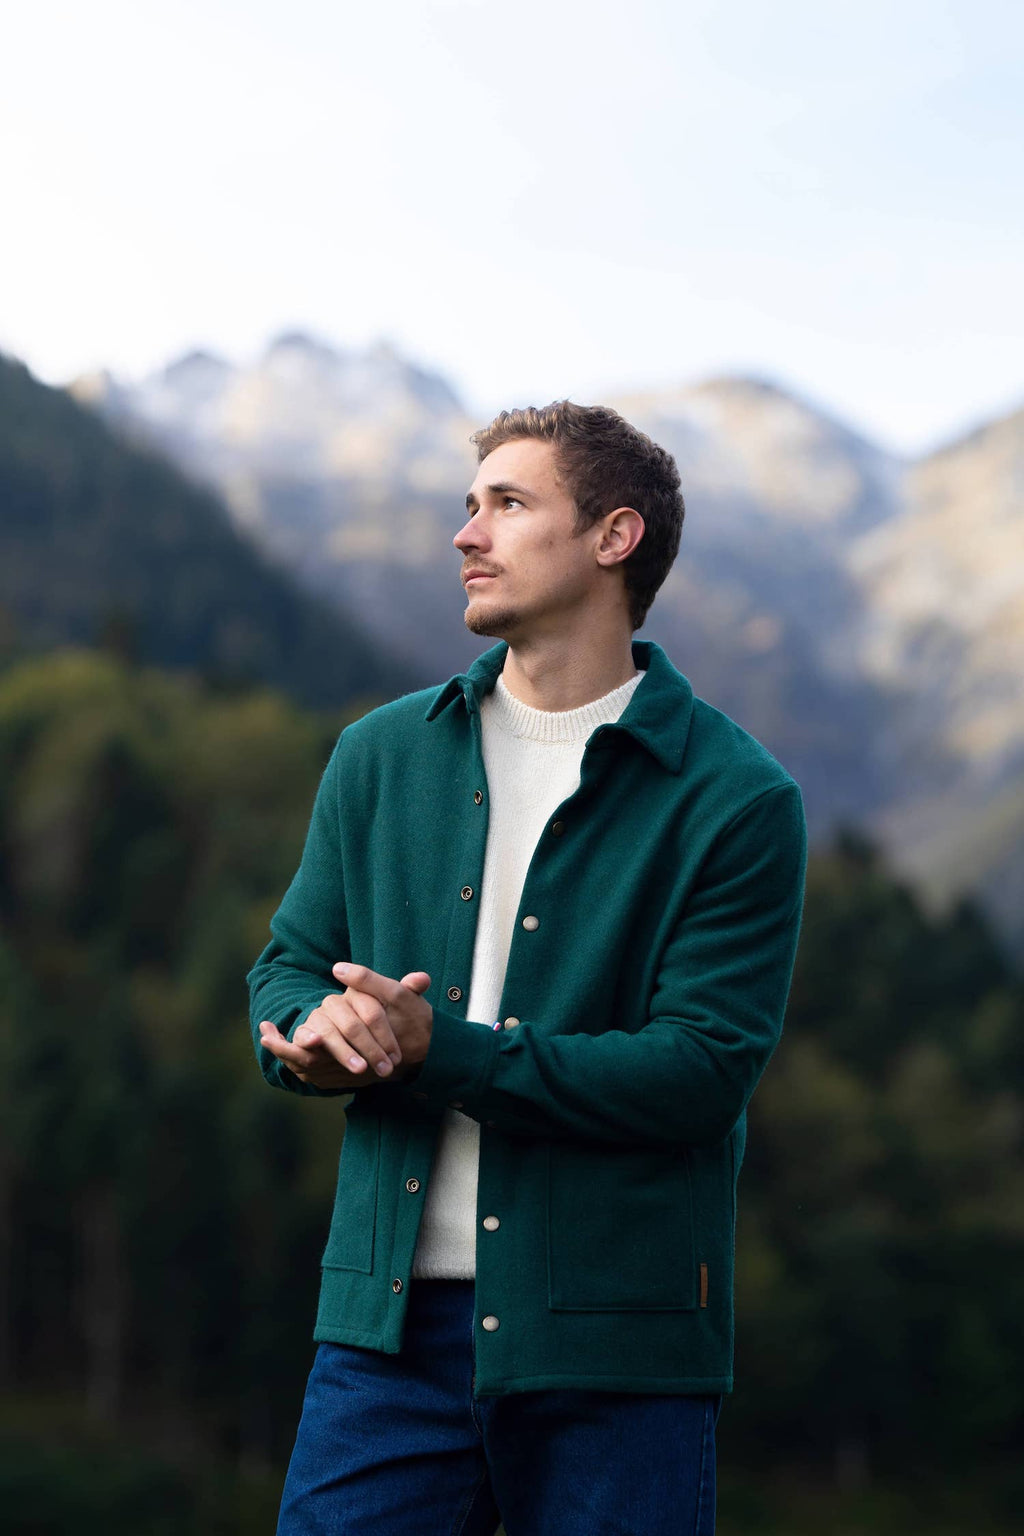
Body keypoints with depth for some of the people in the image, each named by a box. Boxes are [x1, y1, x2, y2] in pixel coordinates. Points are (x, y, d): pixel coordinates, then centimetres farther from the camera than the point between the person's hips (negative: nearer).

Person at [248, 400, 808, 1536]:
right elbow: (287, 965, 15)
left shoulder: (736, 798, -5)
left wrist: (439, 1049, -20)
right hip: (388, 1324, 3)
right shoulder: (381, 756, 11)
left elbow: (701, 1070, -12)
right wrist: (313, 1028, -11)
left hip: (615, 1353, -3)